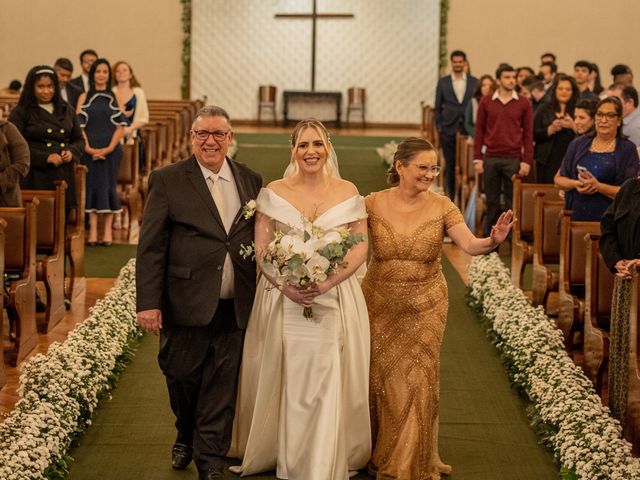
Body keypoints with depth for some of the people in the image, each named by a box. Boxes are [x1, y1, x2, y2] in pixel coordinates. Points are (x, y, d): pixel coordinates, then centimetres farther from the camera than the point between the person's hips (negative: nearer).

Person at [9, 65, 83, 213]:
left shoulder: (67, 111, 16)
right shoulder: (20, 113, 1)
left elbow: (79, 140, 21)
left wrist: (71, 152, -2)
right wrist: (45, 157, -16)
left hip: (64, 178, 4)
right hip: (35, 179, -4)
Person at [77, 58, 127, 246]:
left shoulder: (115, 97, 6)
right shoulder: (84, 97, 7)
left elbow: (120, 126, 1)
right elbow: (79, 125, 1)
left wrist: (109, 149, -10)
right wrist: (88, 148, -12)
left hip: (110, 150, 0)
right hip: (89, 151, 0)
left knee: (108, 186, 0)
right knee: (91, 186, 0)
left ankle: (108, 231, 4)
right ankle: (93, 231, 2)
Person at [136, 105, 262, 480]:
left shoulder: (251, 181, 8)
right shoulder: (168, 181, -2)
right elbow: (150, 247, -5)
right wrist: (148, 302, -11)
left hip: (235, 308, 2)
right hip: (186, 304, -2)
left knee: (222, 386, 6)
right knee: (181, 378, 10)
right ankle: (186, 437, 38)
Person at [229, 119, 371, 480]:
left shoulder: (348, 192, 3)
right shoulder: (274, 193, 2)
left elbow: (361, 247, 1)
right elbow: (261, 249, 0)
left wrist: (327, 282, -14)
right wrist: (286, 285, -16)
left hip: (335, 298, 0)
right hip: (284, 298, 0)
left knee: (328, 381, -2)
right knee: (286, 380, 4)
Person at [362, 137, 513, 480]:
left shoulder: (441, 207, -8)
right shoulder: (373, 204, -8)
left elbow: (469, 244, -21)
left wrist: (492, 241, -42)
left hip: (425, 309, 0)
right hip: (380, 306, 0)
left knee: (417, 382, 5)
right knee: (380, 380, 10)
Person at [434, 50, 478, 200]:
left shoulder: (474, 82, 6)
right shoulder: (443, 82, 7)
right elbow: (437, 107, 8)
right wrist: (439, 127, 0)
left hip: (468, 130, 0)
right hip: (448, 131, 0)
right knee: (451, 166, 3)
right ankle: (452, 197, 11)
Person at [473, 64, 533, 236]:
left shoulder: (523, 103, 3)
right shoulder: (486, 102, 5)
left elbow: (528, 134, 3)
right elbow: (479, 130, 7)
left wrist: (527, 161, -4)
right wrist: (477, 158, 1)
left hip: (514, 159, -1)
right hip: (491, 158, 1)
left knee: (512, 201, 1)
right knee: (492, 201, 6)